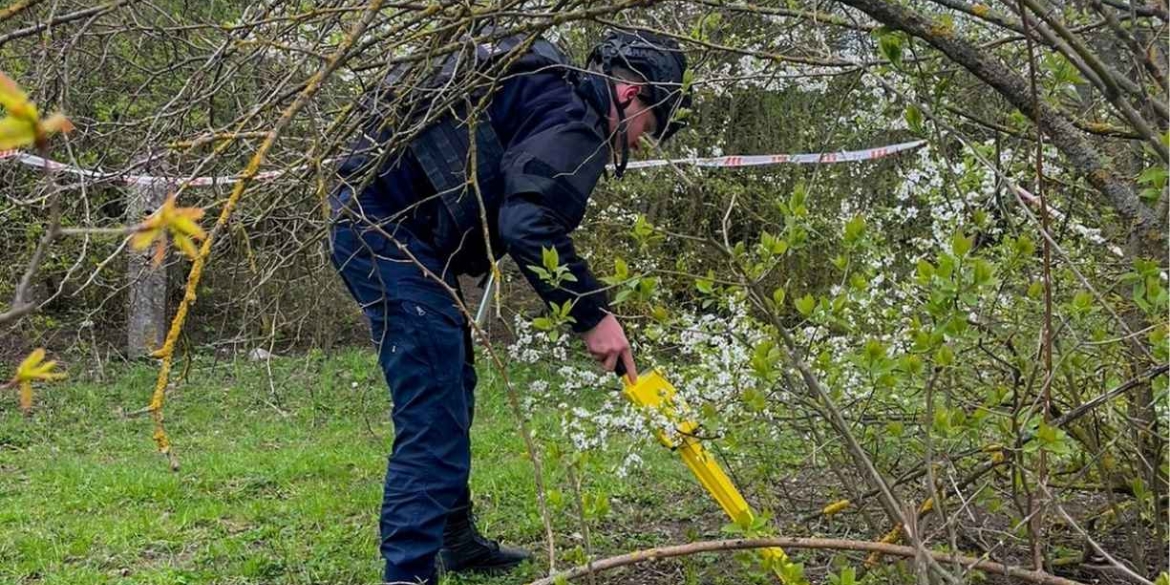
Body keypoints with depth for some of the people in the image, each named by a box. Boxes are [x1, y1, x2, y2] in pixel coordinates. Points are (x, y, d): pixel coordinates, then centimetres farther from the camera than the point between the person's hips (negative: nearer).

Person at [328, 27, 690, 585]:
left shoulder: (549, 91, 20)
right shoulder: (572, 119, -13)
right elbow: (529, 226, -26)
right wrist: (591, 314, -18)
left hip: (370, 221, 11)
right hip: (392, 232, -11)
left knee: (451, 392, 23)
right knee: (434, 423, -12)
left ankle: (455, 540, 38)